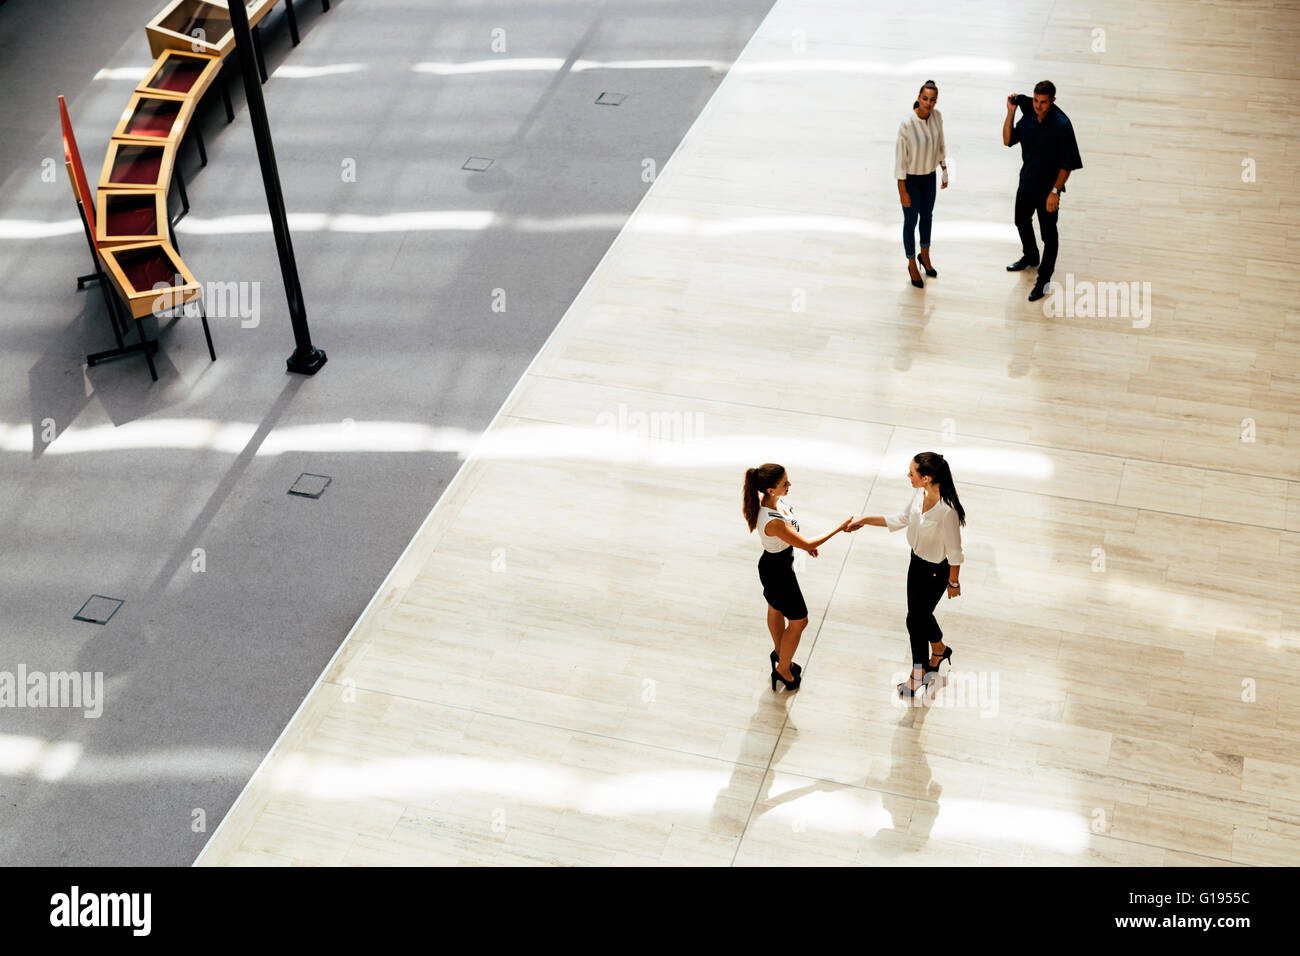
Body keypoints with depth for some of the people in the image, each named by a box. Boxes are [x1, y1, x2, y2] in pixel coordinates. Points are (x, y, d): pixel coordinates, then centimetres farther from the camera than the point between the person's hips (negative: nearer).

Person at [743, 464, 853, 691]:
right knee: (798, 621, 13)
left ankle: (779, 653, 57)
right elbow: (807, 545, -31)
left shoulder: (767, 498, -15)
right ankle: (783, 668, 35)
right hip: (778, 572, -9)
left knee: (776, 609, 31)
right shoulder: (772, 522, -42)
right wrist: (840, 528, -24)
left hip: (773, 564, 9)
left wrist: (805, 543, 10)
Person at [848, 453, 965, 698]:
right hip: (917, 561, 7)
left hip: (935, 571, -7)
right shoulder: (919, 494, -12)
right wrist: (865, 520, 3)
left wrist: (954, 583, -10)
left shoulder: (947, 511, -36)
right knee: (921, 613, 24)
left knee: (916, 620, 9)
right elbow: (903, 519, 6)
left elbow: (954, 552, -22)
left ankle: (918, 674, 34)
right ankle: (939, 649, 55)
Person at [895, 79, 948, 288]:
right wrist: (902, 191, -17)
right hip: (910, 179, -6)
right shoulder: (907, 124, -28)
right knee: (911, 222, 12)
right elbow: (900, 157, -21)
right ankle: (912, 265, 32)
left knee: (926, 216, 24)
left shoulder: (937, 116, -11)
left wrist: (945, 171, 11)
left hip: (929, 176, 6)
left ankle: (925, 256, 48)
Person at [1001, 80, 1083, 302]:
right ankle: (1030, 258, 53)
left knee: (1049, 235, 6)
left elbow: (1068, 164, -20)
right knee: (1022, 222, 27)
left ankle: (1044, 279, 22)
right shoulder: (1029, 116, -6)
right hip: (1026, 184, 7)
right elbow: (1008, 140, 3)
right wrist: (1010, 112, -8)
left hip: (1047, 190, -7)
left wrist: (1055, 191, -21)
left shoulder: (1061, 125, -25)